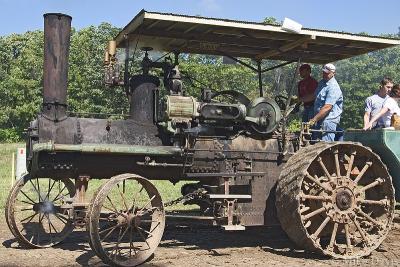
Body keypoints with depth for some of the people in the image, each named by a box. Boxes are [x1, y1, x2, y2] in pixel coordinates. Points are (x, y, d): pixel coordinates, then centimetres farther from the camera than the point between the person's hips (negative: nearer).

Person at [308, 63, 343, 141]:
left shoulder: (333, 87, -17)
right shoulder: (321, 82, 13)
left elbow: (327, 107, -26)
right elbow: (316, 97, 27)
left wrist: (314, 119, -29)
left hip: (329, 119, -9)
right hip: (320, 119, 9)